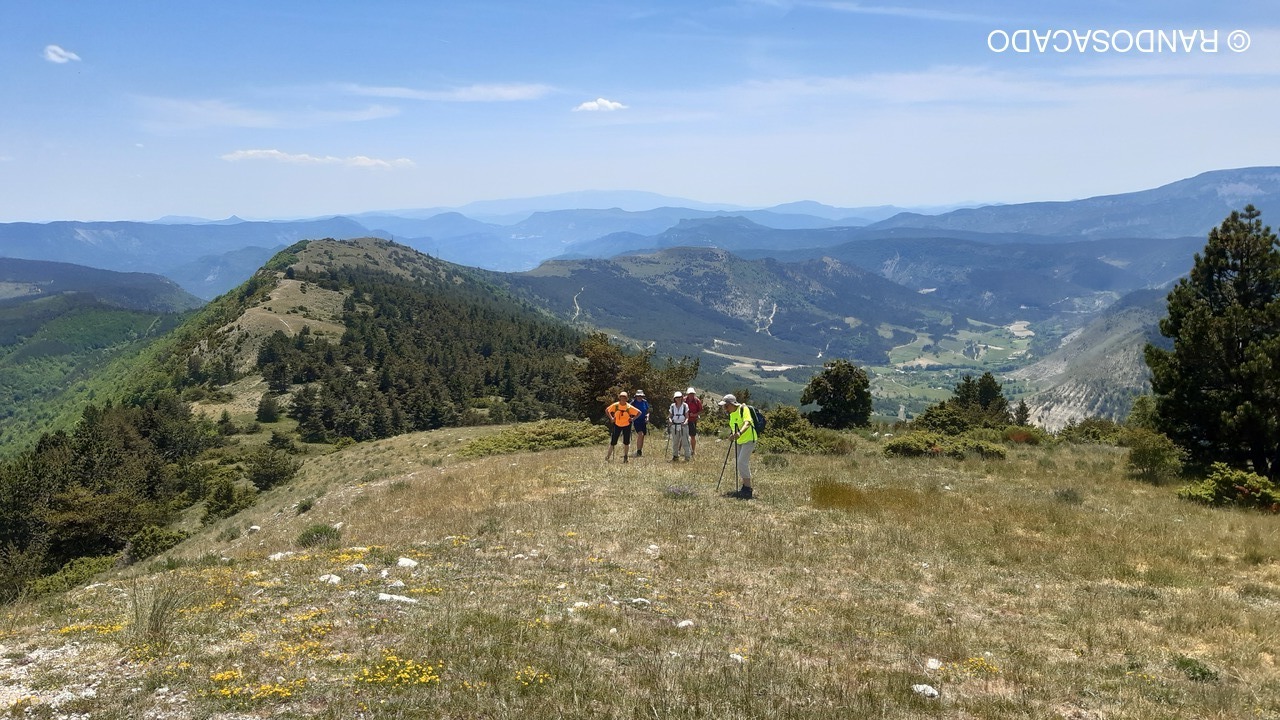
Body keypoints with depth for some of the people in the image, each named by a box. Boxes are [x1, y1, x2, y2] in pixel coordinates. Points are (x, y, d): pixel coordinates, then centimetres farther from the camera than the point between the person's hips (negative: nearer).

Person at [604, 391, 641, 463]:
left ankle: (625, 457, 18)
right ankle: (607, 457, 7)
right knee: (613, 442, -2)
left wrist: (633, 418, -12)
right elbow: (606, 410, 4)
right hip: (617, 425, 0)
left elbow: (639, 412, -5)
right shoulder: (615, 405, -10)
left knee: (626, 442, 3)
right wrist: (611, 418, -3)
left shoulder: (629, 407, -13)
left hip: (626, 425, 0)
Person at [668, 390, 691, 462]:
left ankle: (687, 457, 1)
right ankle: (675, 455, 21)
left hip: (683, 426, -2)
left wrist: (685, 422, -19)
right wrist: (670, 420, -13)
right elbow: (670, 416, 8)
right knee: (675, 442, 9)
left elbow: (687, 417, 0)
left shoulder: (685, 406, 1)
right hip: (674, 426, 2)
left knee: (685, 442, -4)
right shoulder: (672, 406, 6)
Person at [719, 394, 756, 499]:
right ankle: (744, 487, 23)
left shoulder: (743, 409, -18)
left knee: (742, 462, -18)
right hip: (738, 441, 9)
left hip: (748, 440, -9)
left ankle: (748, 490, -13)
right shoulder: (731, 413, 8)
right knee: (737, 463, 10)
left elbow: (747, 423, -33)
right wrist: (731, 435, -6)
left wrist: (740, 433, -50)